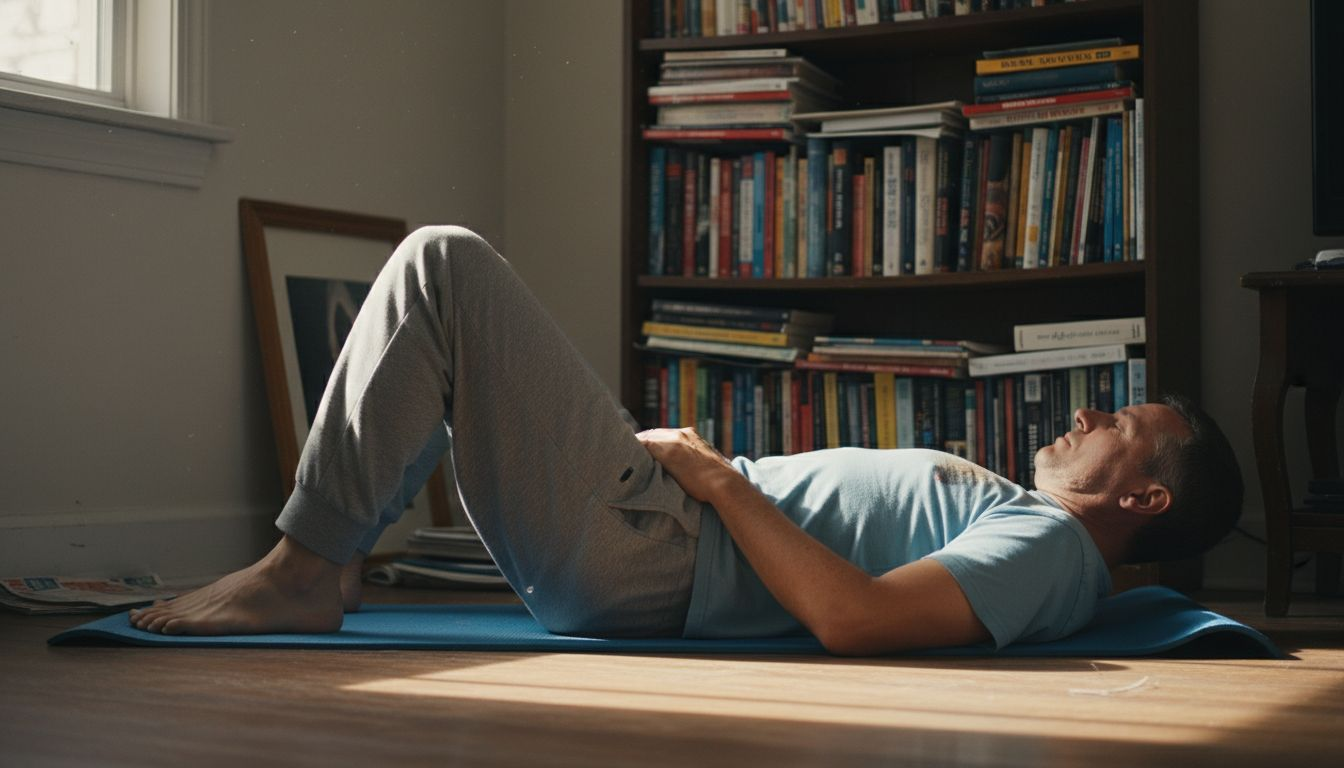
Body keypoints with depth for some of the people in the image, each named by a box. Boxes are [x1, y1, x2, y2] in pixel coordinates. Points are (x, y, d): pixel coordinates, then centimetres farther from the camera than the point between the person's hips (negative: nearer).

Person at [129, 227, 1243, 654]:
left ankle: (305, 568, -10)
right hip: (650, 548, 10)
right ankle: (323, 563, 14)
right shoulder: (1021, 520, 22)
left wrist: (721, 483, -15)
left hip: (644, 551, -10)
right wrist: (689, 454, 13)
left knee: (443, 265, -15)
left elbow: (855, 620, -26)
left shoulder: (1052, 550, -9)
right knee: (445, 284, 20)